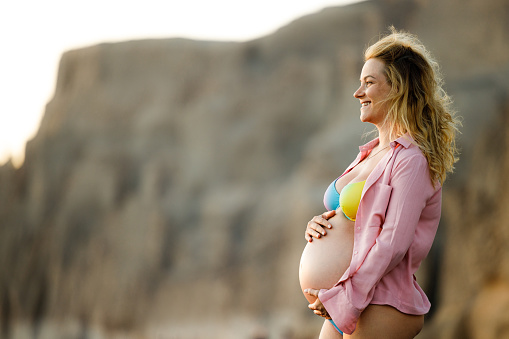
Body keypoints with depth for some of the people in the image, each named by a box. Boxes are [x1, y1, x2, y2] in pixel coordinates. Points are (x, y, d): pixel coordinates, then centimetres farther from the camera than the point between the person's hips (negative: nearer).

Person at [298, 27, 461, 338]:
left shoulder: (412, 160, -12)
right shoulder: (370, 155, 16)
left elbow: (394, 242, -18)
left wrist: (341, 297, -18)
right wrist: (321, 225, 2)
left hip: (381, 310, -8)